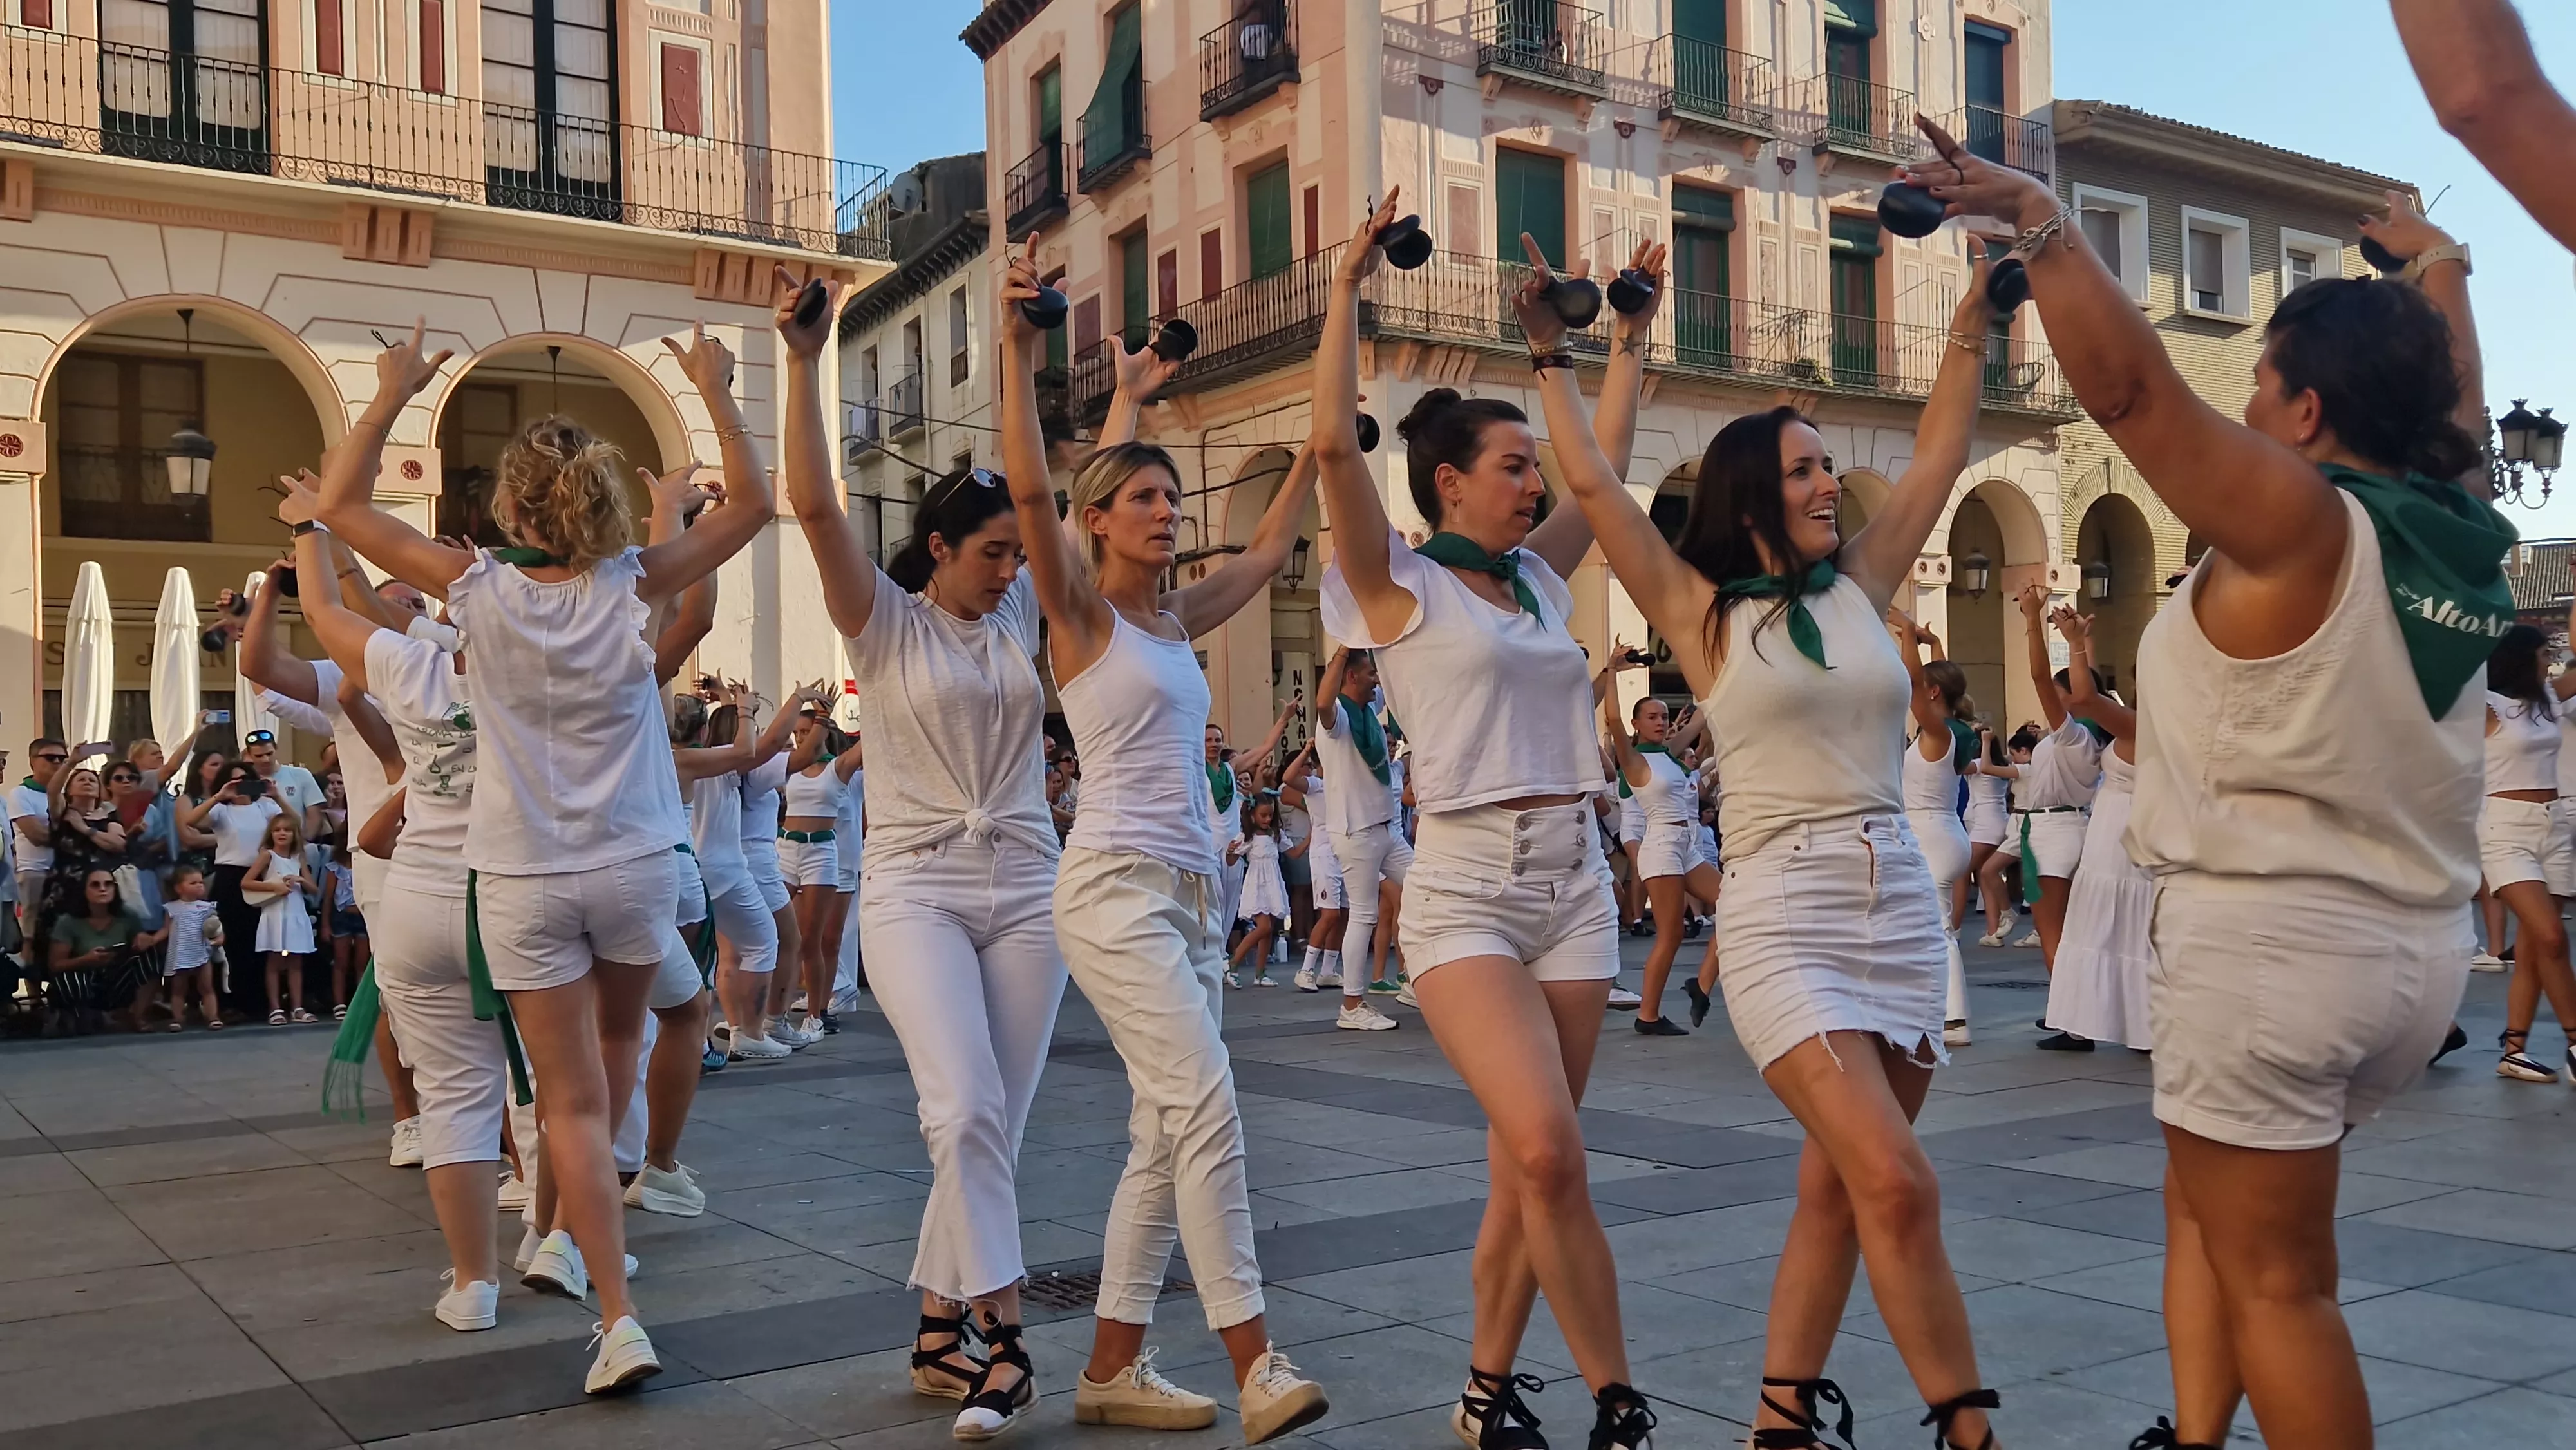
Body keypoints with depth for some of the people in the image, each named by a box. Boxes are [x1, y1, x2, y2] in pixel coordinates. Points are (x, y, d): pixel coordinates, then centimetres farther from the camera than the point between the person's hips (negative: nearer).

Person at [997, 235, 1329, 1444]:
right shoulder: (1079, 611, -2)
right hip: (1117, 886, -8)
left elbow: (1271, 546, 25)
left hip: (1192, 889, 8)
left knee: (1164, 1138, 7)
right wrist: (1021, 351, -26)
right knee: (1206, 1106, -16)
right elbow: (1030, 489, -17)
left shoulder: (1176, 619, 17)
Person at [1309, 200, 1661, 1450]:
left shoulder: (1540, 576, 13)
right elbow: (1334, 443, -14)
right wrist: (1347, 289, -9)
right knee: (1547, 1152, -19)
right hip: (1467, 887, -6)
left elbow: (1608, 456, 24)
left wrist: (1627, 336, 26)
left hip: (1577, 882, 6)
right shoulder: (1399, 585, -3)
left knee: (1526, 1165, 7)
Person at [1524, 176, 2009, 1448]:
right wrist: (1554, 362, 5)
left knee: (1836, 1188, 9)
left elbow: (1937, 459, 14)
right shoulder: (1700, 610, 0)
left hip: (1902, 908, 5)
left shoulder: (1860, 588, 11)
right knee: (1896, 1185, -15)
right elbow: (1592, 484, -3)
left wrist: (1971, 324, 12)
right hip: (1784, 918, -5)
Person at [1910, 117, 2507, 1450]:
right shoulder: (2459, 528, 6)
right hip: (2416, 946, 8)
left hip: (2271, 942, -8)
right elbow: (2451, 402, 26)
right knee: (2210, 1196, 23)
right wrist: (2437, 267, 41)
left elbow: (2125, 379, -24)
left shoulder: (2294, 519, -14)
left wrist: (2042, 219, -18)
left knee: (2276, 1279, 3)